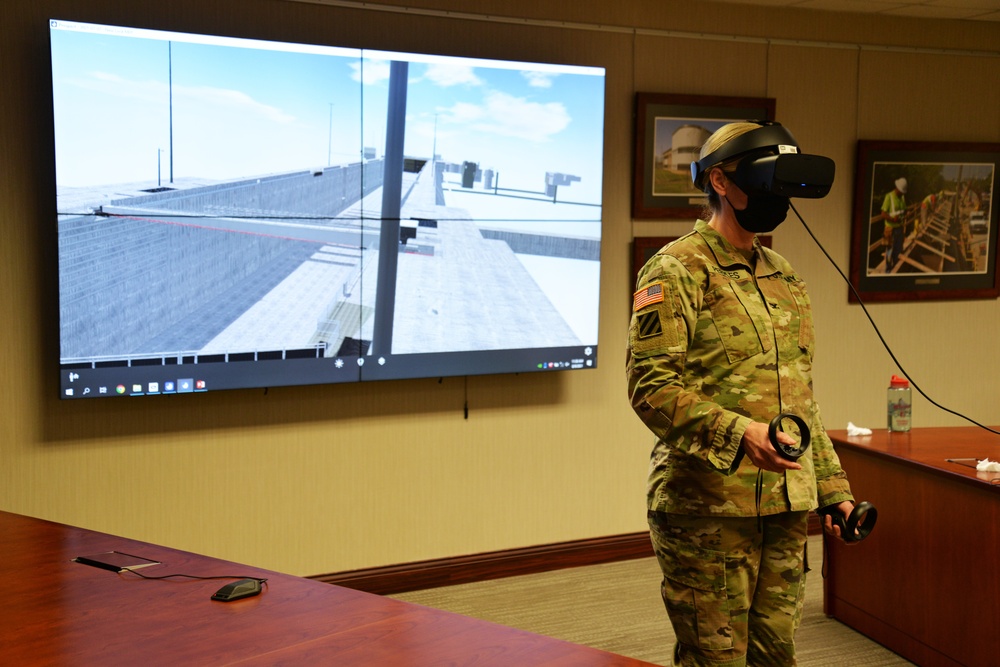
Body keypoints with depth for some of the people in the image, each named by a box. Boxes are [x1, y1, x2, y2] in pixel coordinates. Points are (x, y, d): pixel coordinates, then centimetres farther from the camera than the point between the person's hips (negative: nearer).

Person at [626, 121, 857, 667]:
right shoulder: (677, 270, -8)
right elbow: (650, 385, -17)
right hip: (707, 506, -7)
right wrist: (739, 433, -29)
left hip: (786, 505, 7)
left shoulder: (785, 277, 18)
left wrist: (832, 487, 18)